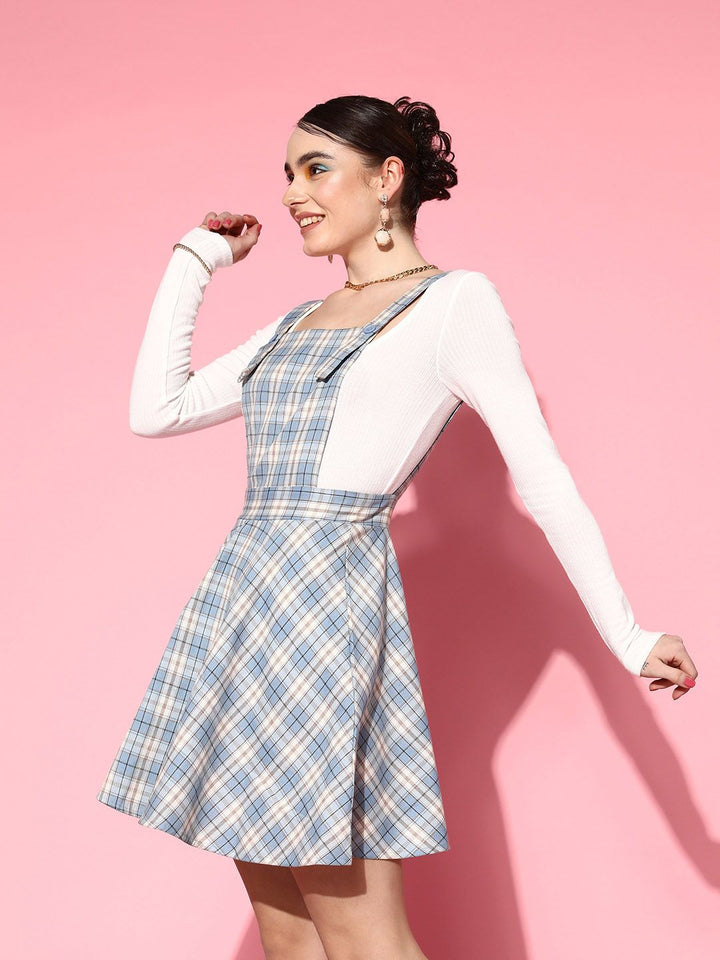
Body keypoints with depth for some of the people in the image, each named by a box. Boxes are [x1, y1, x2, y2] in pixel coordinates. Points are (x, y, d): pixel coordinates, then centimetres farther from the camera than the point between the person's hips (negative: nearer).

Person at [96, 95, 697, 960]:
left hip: (331, 590, -7)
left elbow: (543, 480, -2)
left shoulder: (455, 302, 0)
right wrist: (194, 260, 22)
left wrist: (629, 639, -2)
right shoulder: (296, 325, 19)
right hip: (241, 594, 7)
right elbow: (154, 410, 18)